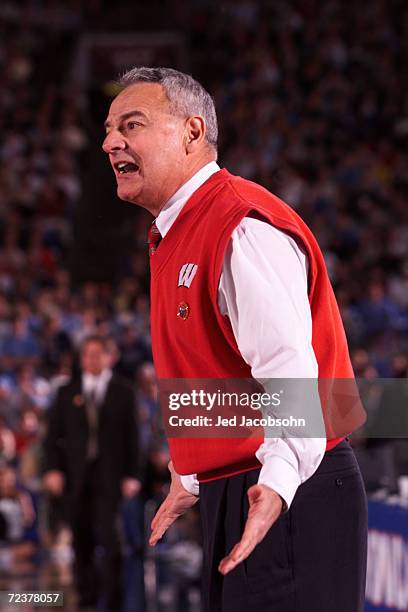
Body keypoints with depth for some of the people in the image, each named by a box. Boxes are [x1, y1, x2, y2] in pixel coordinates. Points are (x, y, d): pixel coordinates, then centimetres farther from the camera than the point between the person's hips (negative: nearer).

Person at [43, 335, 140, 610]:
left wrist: (132, 475, -3)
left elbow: (131, 435, 3)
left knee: (108, 534, -10)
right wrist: (53, 469, -3)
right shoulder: (68, 392, 10)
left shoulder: (123, 391, 6)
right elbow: (53, 434, 9)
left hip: (109, 475, -2)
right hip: (75, 476, 2)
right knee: (81, 538, 3)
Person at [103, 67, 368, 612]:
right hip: (230, 494, 10)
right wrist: (192, 481, 30)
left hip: (288, 500, -10)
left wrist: (277, 481, -43)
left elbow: (288, 366, -30)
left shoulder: (245, 228, -18)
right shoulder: (173, 238, 15)